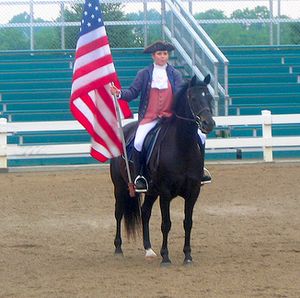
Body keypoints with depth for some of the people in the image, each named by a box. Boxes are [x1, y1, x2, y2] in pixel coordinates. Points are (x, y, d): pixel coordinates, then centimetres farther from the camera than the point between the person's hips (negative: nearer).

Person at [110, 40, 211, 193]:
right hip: (149, 118, -2)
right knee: (138, 142, -29)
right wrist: (119, 93, -21)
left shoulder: (175, 74, 7)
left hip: (171, 117, 2)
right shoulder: (144, 74, 4)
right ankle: (138, 176, -8)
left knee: (200, 136, -10)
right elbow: (133, 92, -1)